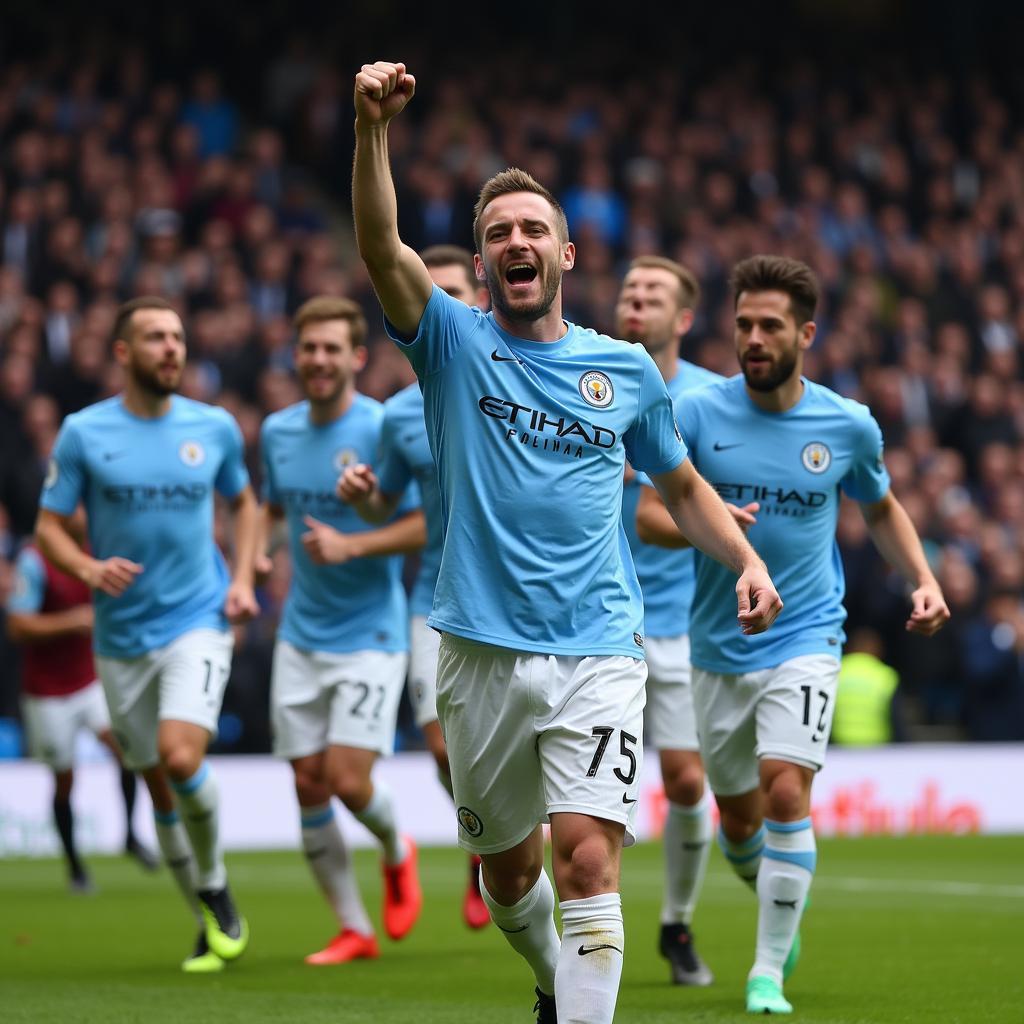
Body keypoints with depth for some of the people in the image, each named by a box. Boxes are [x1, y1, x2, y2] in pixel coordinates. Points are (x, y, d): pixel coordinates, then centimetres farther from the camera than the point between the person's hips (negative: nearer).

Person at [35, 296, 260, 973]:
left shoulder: (215, 428, 2)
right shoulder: (84, 433, -2)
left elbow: (244, 501, 19)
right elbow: (49, 527, 1)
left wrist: (242, 579, 5)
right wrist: (89, 569, -19)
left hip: (199, 622, -1)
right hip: (121, 637, 1)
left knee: (181, 757, -22)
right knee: (160, 787, 7)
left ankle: (215, 887, 3)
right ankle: (212, 928, 23)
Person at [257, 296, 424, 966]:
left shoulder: (383, 431, -12)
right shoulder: (278, 431, 6)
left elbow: (429, 525, -14)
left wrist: (350, 546, -24)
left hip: (370, 635, -5)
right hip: (301, 636, 5)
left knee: (348, 780, -12)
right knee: (310, 787, 1)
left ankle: (397, 852, 22)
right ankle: (355, 930, 12)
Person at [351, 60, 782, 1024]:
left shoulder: (626, 368, 9)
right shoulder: (454, 342, 3)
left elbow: (682, 484, 23)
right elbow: (381, 250, -16)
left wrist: (747, 560, 5)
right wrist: (372, 127, -32)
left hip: (597, 654, 0)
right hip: (481, 654, 1)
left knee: (587, 854, -17)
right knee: (505, 869, 13)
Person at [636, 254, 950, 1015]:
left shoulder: (848, 425, -3)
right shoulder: (698, 413, -6)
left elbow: (883, 509, 15)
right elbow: (649, 516, -7)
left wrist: (924, 580, 1)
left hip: (805, 639, -2)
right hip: (719, 646, 2)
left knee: (785, 789, -20)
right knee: (739, 818, 12)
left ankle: (769, 972, -9)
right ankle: (781, 909, 45)